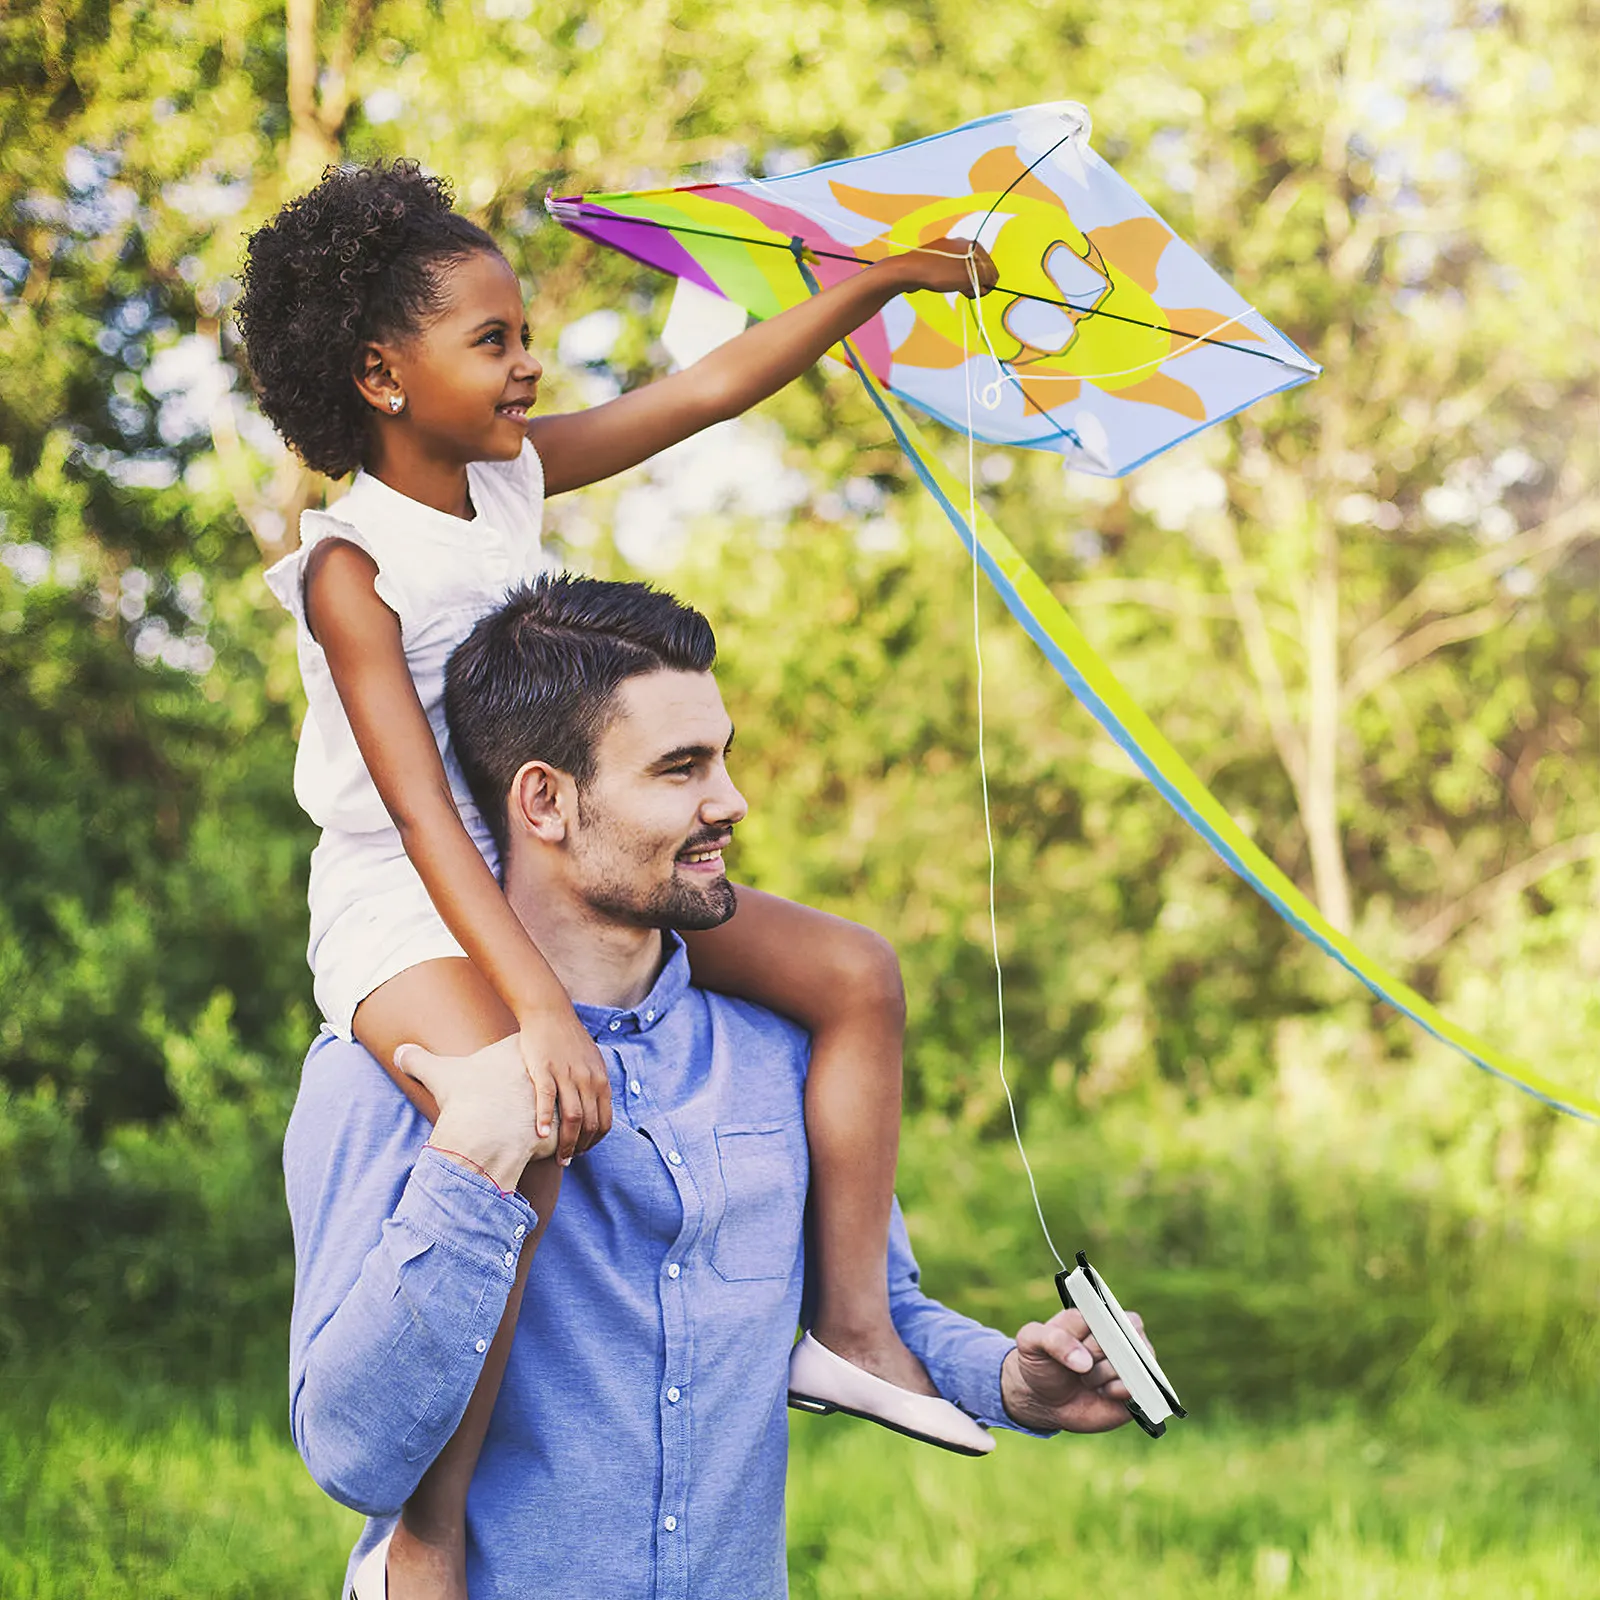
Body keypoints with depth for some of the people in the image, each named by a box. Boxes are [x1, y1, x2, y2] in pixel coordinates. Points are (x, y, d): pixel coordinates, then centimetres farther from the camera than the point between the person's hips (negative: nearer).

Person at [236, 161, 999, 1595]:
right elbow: (426, 819, -28)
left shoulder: (511, 473, 2)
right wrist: (540, 1007, -38)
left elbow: (714, 388, 10)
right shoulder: (352, 569, -19)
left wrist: (891, 277, 9)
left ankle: (854, 1320, 8)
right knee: (521, 1130, -36)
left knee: (857, 975, 0)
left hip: (552, 878, 8)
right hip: (406, 907, -8)